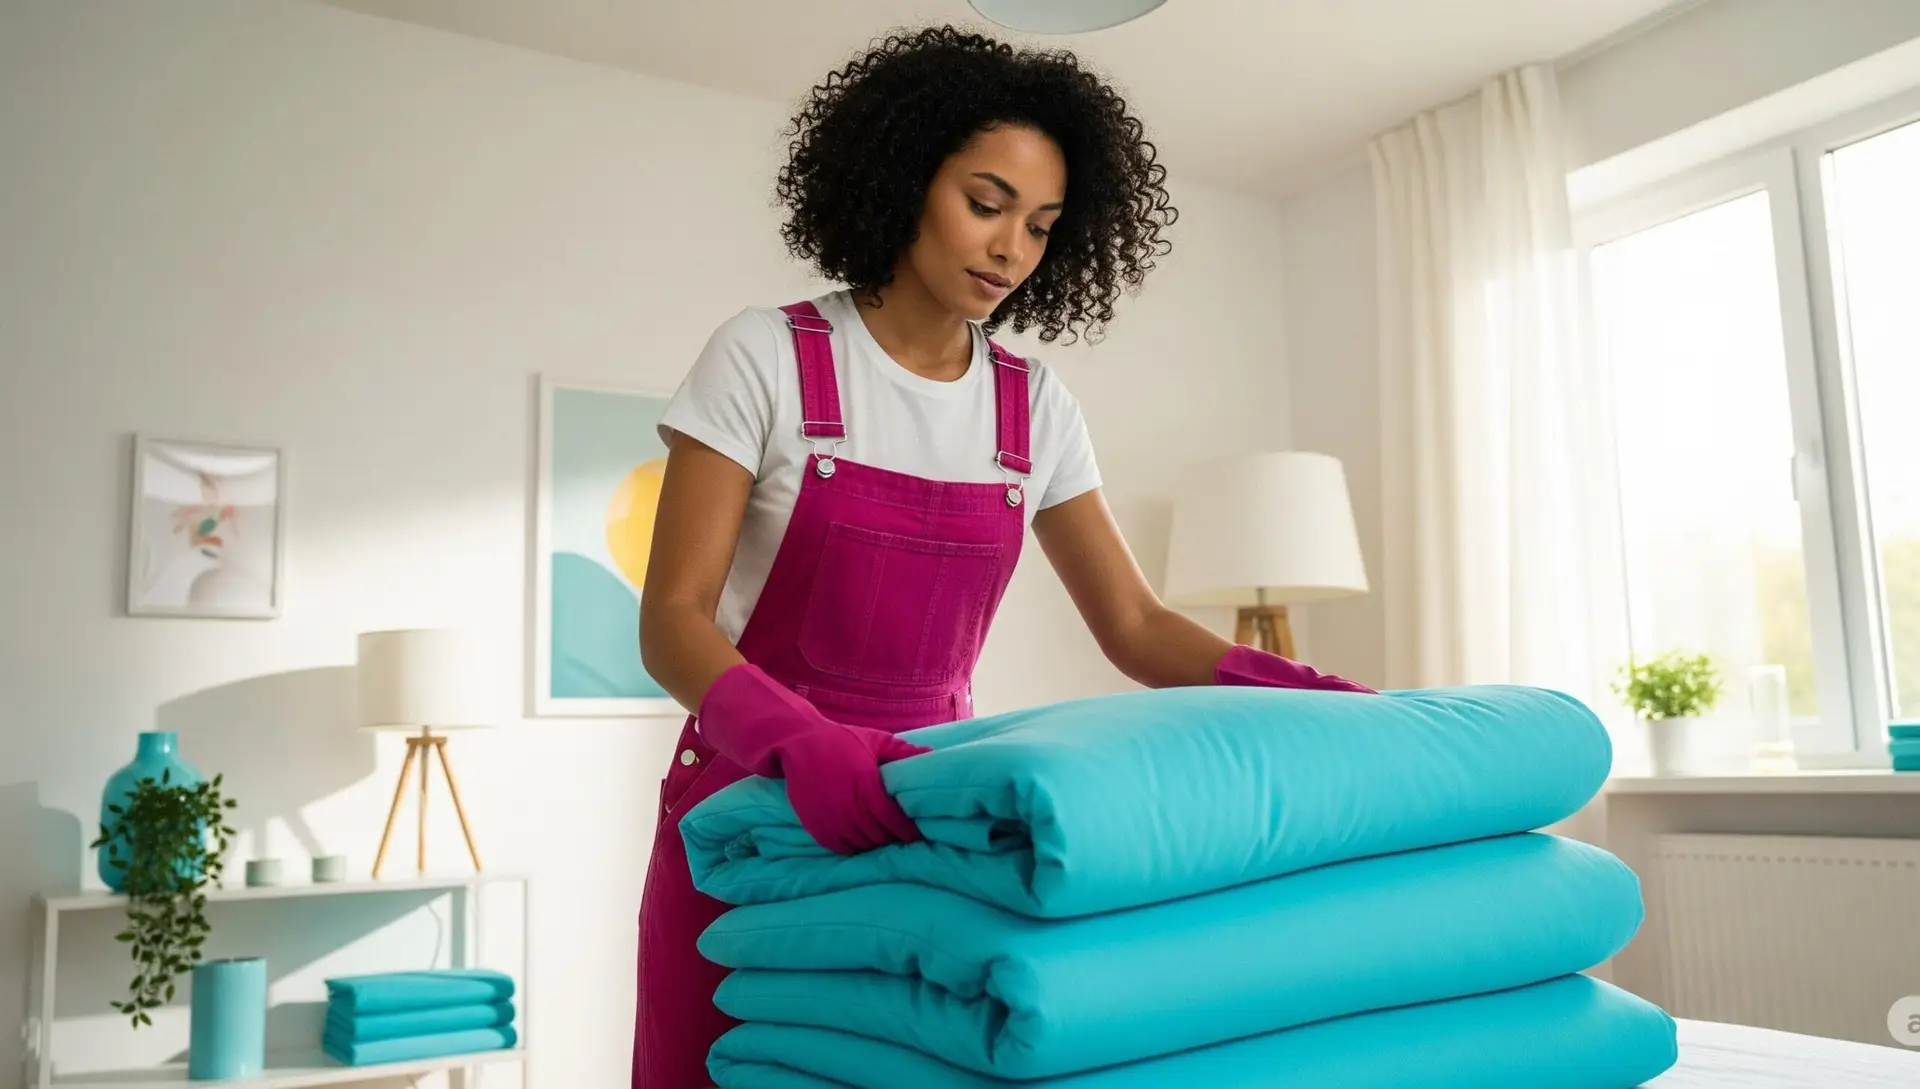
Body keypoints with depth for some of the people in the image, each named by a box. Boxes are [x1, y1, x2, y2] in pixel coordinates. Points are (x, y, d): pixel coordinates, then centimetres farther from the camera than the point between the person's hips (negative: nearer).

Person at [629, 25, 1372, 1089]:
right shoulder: (766, 355, -10)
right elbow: (671, 618, -16)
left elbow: (1135, 626, 3)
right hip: (754, 810, -3)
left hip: (923, 804, 3)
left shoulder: (1034, 406, 2)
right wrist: (800, 738, -35)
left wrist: (1302, 690, -14)